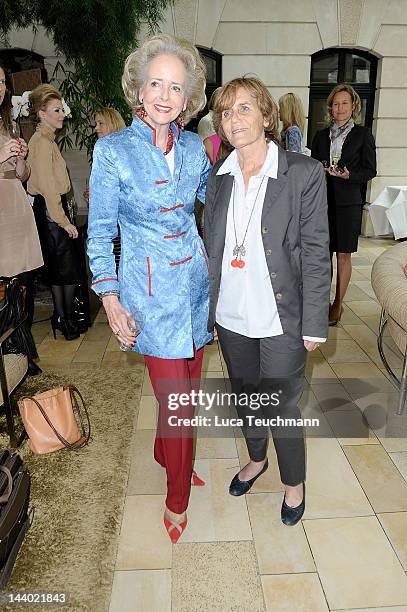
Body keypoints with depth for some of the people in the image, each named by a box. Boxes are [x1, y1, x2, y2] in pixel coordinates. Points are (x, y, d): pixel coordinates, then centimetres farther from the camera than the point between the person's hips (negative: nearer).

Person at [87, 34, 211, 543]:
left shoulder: (195, 147, 4)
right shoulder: (112, 150, -8)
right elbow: (99, 233, -5)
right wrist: (110, 300, -9)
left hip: (196, 281, 5)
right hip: (152, 292, -4)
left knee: (186, 385, 17)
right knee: (176, 399, 0)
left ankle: (167, 455, 46)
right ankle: (177, 496, 27)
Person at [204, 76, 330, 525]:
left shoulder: (304, 173, -11)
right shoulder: (218, 178, 2)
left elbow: (315, 253, -11)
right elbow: (211, 248, 8)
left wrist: (314, 325, -11)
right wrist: (206, 311, 8)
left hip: (281, 319, -4)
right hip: (231, 316, 5)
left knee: (281, 405, 8)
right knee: (244, 395, 22)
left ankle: (294, 482, 37)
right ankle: (256, 459, 50)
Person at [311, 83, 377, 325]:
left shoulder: (363, 135, 3)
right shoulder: (321, 136, 12)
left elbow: (370, 170, 1)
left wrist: (349, 175, -16)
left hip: (348, 203, -2)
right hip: (323, 201, 3)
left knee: (343, 255, 2)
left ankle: (338, 304, 13)